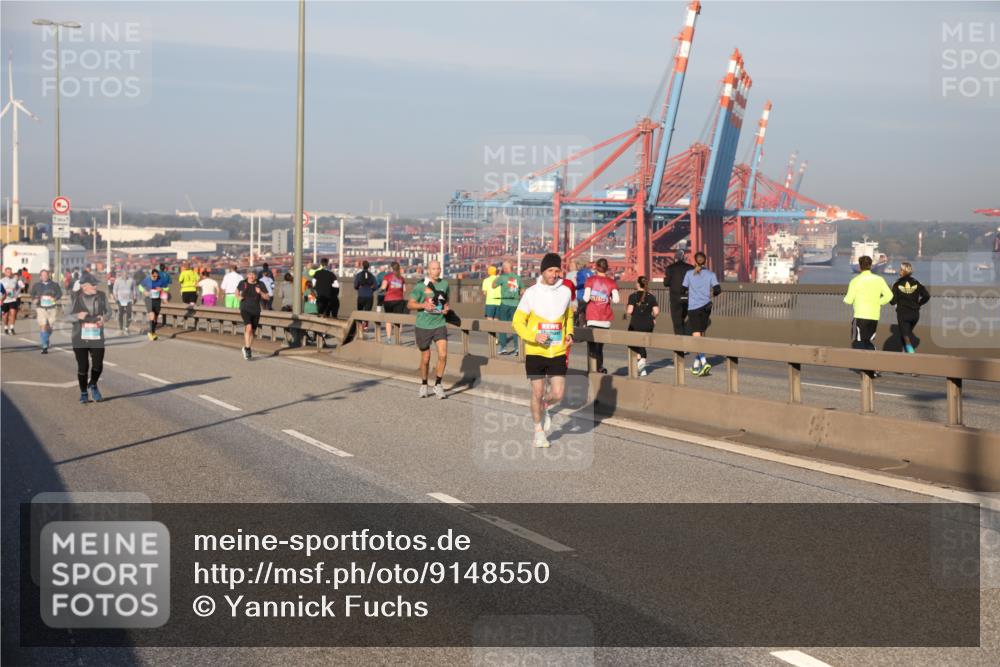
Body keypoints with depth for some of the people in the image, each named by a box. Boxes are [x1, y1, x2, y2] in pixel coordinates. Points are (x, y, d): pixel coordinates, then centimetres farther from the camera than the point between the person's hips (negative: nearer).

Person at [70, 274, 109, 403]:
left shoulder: (101, 296, 1)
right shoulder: (75, 297, -5)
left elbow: (108, 312, 14)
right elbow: (66, 316, 0)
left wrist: (104, 318, -9)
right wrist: (78, 316, -20)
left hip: (97, 337, 2)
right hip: (80, 338, -2)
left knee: (98, 365, -5)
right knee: (83, 367, 1)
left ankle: (93, 385, 27)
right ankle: (83, 393, 22)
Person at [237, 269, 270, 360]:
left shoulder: (260, 284, -2)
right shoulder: (243, 283, -2)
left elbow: (267, 297, -2)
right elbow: (237, 290, 19)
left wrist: (260, 292, -19)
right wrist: (239, 297, -2)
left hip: (256, 311, 3)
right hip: (245, 309, -3)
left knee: (253, 331, 13)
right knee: (249, 328, -23)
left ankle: (248, 348, 35)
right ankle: (247, 349, -15)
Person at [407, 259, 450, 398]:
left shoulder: (444, 284, 5)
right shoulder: (420, 286, -7)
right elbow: (410, 304, -5)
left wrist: (447, 308, -1)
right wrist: (424, 305, -21)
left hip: (439, 325, 2)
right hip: (423, 326, -2)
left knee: (443, 355, -13)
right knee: (425, 358, 6)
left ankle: (438, 385, 3)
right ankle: (424, 386, 27)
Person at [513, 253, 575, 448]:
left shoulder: (566, 291, 2)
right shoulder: (531, 293, -7)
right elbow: (518, 321, -3)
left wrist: (569, 334, 1)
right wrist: (534, 337, -18)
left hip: (558, 352, 2)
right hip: (535, 352, -2)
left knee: (558, 394, -4)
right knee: (537, 393, 1)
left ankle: (544, 409, 31)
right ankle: (539, 431, 22)